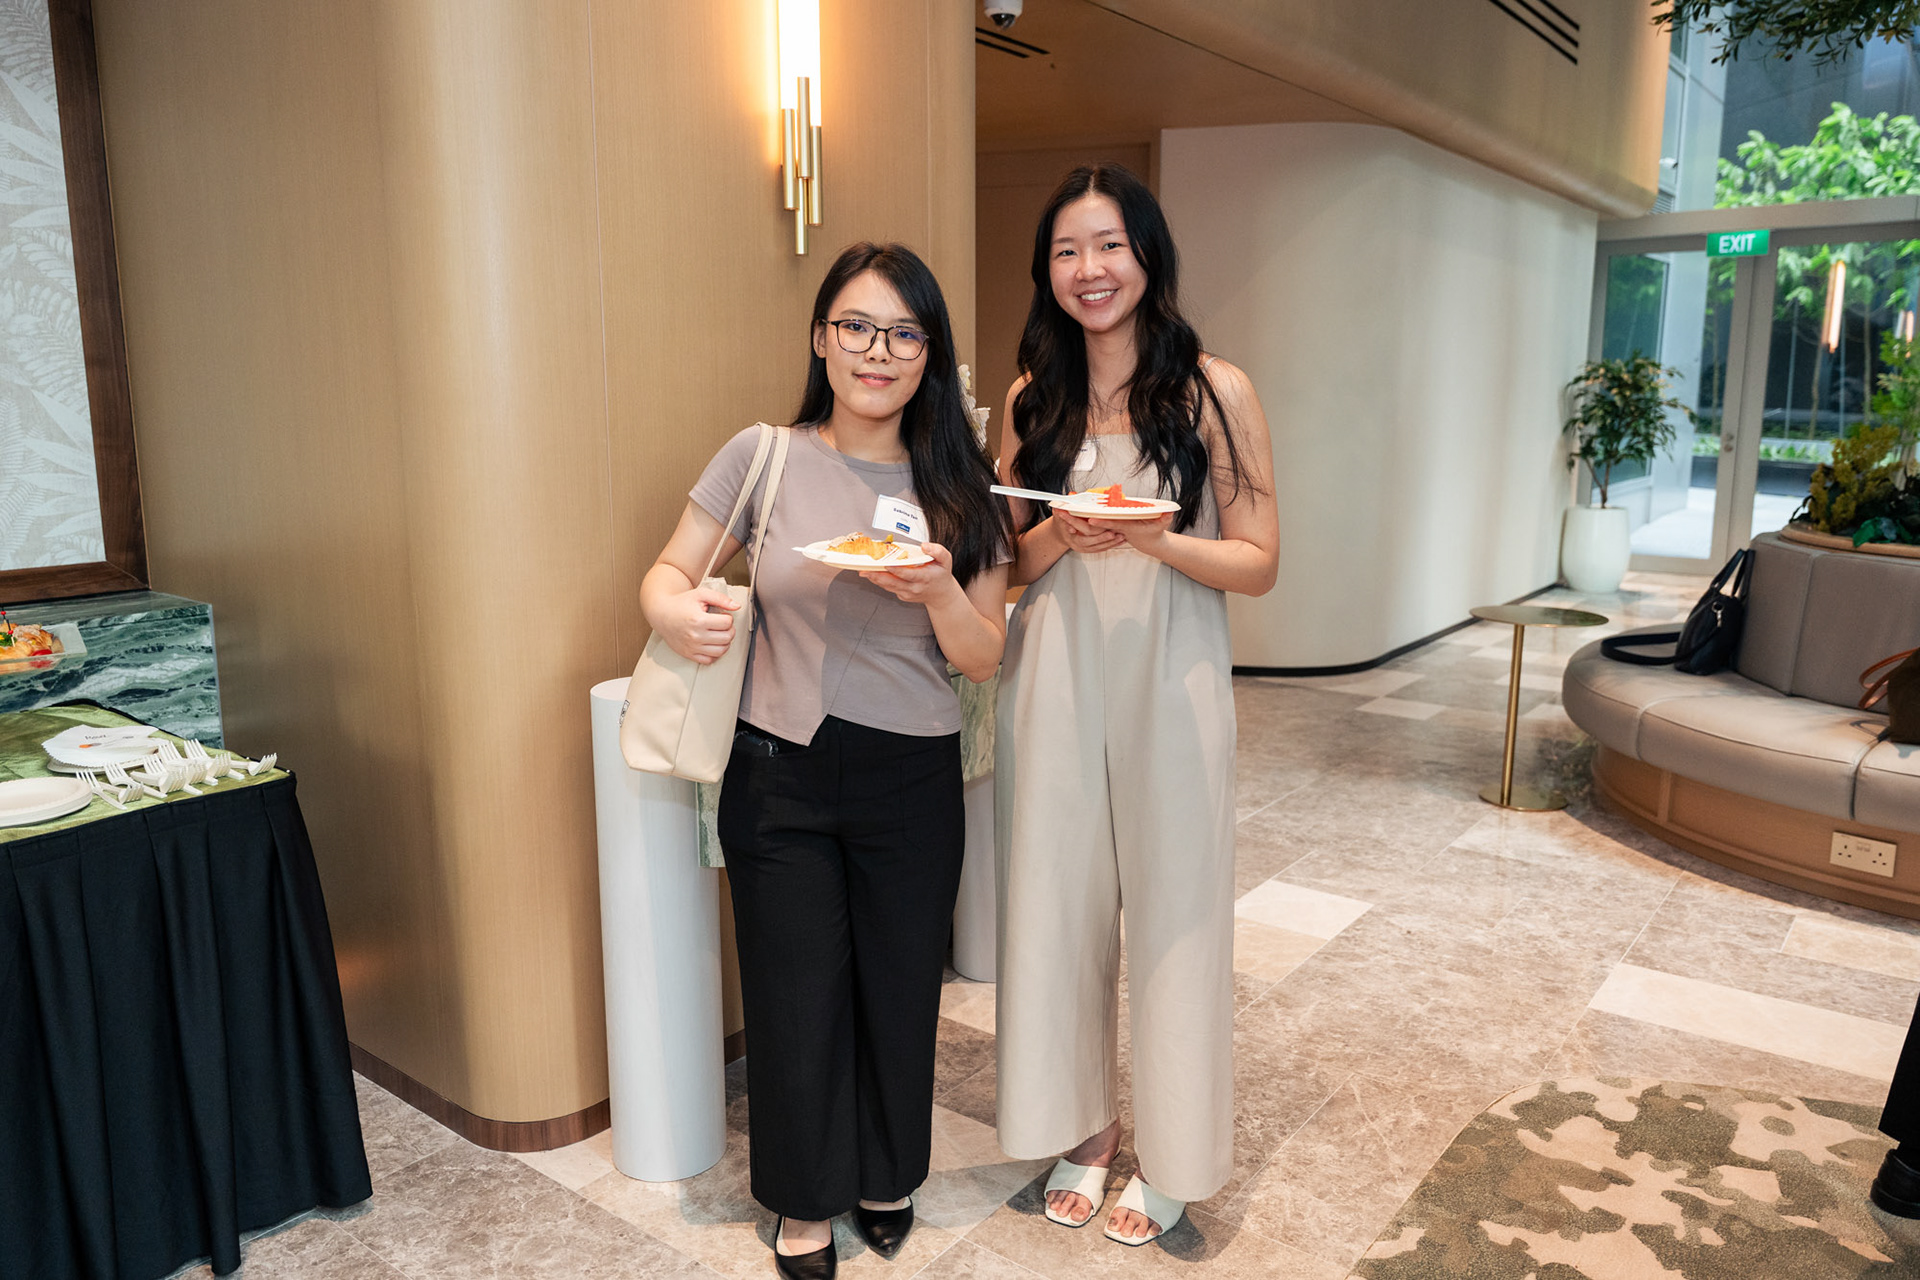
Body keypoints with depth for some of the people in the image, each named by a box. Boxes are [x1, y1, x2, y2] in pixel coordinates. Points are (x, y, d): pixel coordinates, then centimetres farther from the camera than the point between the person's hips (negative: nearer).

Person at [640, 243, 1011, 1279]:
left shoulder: (958, 488, 1)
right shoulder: (764, 458, -3)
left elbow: (983, 659, 1)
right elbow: (665, 573, 1)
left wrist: (938, 590, -20)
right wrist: (677, 612, -23)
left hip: (914, 780, 1)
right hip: (782, 774, -1)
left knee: (900, 987, 13)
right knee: (797, 990, 9)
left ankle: (887, 1177, 40)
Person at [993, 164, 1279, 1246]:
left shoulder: (1215, 392, -3)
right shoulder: (1033, 400, 7)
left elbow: (1258, 563, -3)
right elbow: (1004, 565, 9)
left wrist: (1155, 539, -20)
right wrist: (1061, 534, -12)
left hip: (1170, 681, -3)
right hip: (1054, 681, 3)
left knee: (1172, 906, 6)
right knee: (1063, 900, 11)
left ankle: (1172, 1154, 27)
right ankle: (1084, 1125, 31)